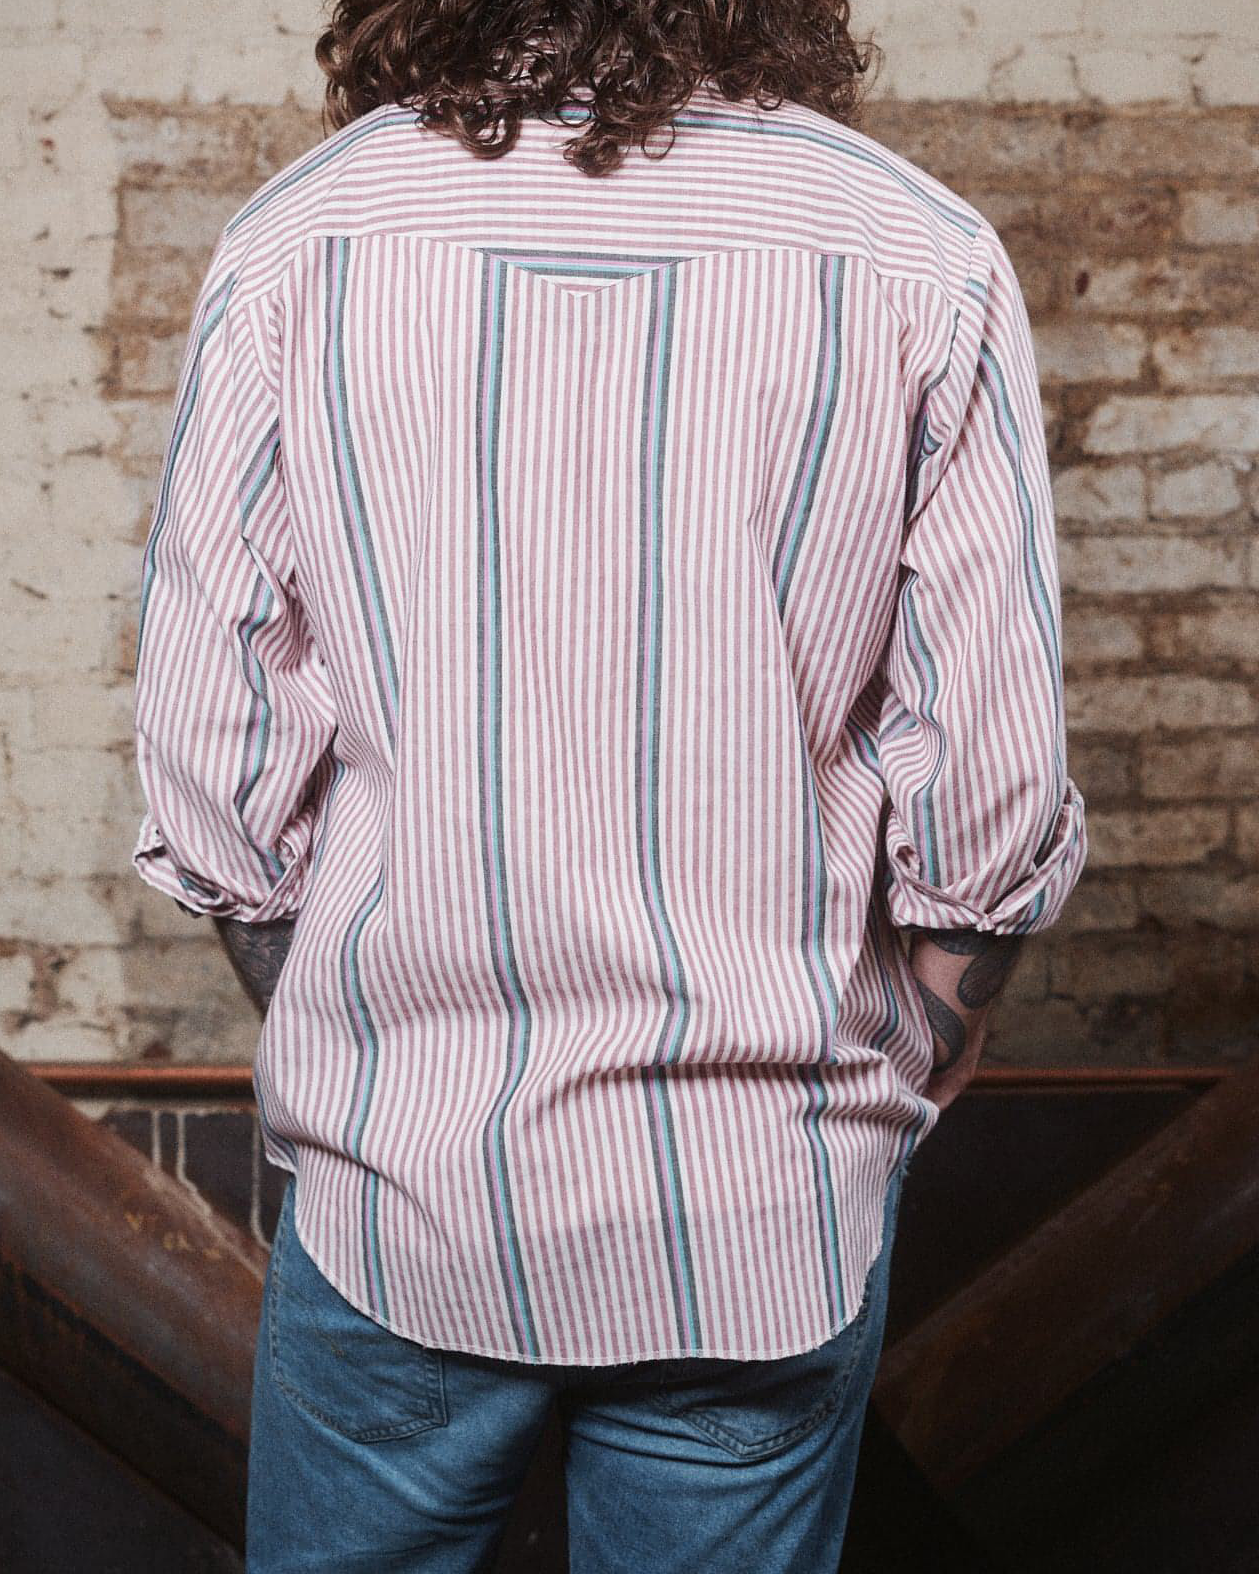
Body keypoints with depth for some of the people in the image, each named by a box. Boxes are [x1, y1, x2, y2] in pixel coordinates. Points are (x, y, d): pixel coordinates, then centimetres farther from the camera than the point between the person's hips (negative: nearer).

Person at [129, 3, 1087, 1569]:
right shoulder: (921, 262, -9)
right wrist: (916, 1057, 11)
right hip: (763, 1212, 0)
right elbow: (990, 810, -9)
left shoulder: (291, 246, -6)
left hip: (394, 1190, 1)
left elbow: (213, 794, -5)